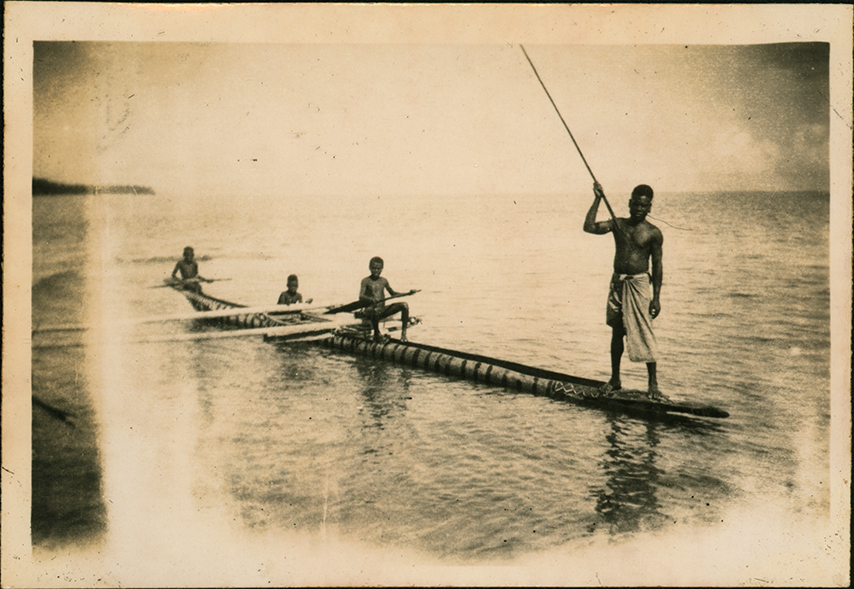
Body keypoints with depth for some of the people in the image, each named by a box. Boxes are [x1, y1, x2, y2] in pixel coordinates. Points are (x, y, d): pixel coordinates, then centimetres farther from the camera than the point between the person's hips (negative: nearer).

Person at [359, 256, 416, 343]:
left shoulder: (384, 281, 14)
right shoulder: (366, 281, -1)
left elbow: (393, 293, 25)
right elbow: (361, 297, -14)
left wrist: (408, 293, 14)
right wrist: (370, 298, -37)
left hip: (383, 310, 5)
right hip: (370, 309, -5)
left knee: (404, 305, -13)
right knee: (376, 311, -43)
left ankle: (403, 333, -10)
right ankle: (376, 334, -15)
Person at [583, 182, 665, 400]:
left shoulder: (653, 233, -3)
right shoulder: (617, 224, 5)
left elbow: (657, 265, -2)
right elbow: (589, 227, -6)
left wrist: (656, 296, -6)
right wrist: (598, 199, -8)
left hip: (639, 284, -4)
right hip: (617, 283, 4)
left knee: (645, 334, -6)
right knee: (616, 332, 11)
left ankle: (653, 384, 3)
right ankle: (614, 379, 23)